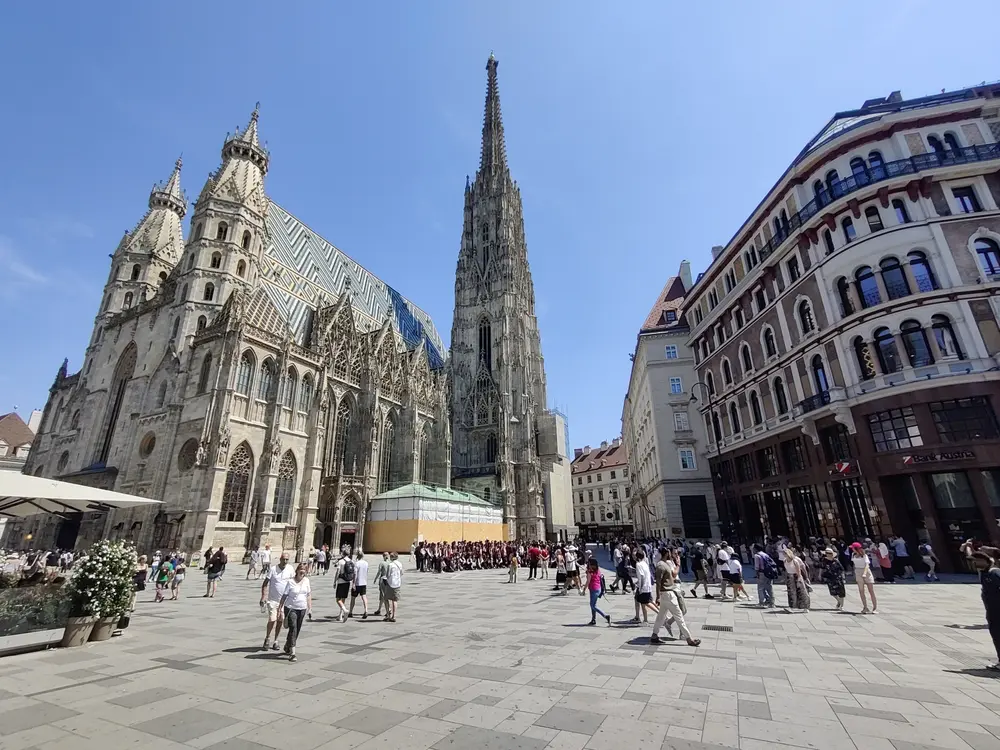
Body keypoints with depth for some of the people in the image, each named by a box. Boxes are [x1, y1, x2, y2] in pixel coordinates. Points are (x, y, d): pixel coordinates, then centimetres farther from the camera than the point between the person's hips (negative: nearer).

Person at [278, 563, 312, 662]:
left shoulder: (306, 580, 2)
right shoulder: (290, 582, -10)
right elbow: (284, 595, -6)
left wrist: (310, 608, 7)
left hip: (302, 609, 5)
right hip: (290, 608, -5)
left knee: (297, 630, 13)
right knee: (293, 629, -12)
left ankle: (287, 647, 37)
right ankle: (292, 653, -6)